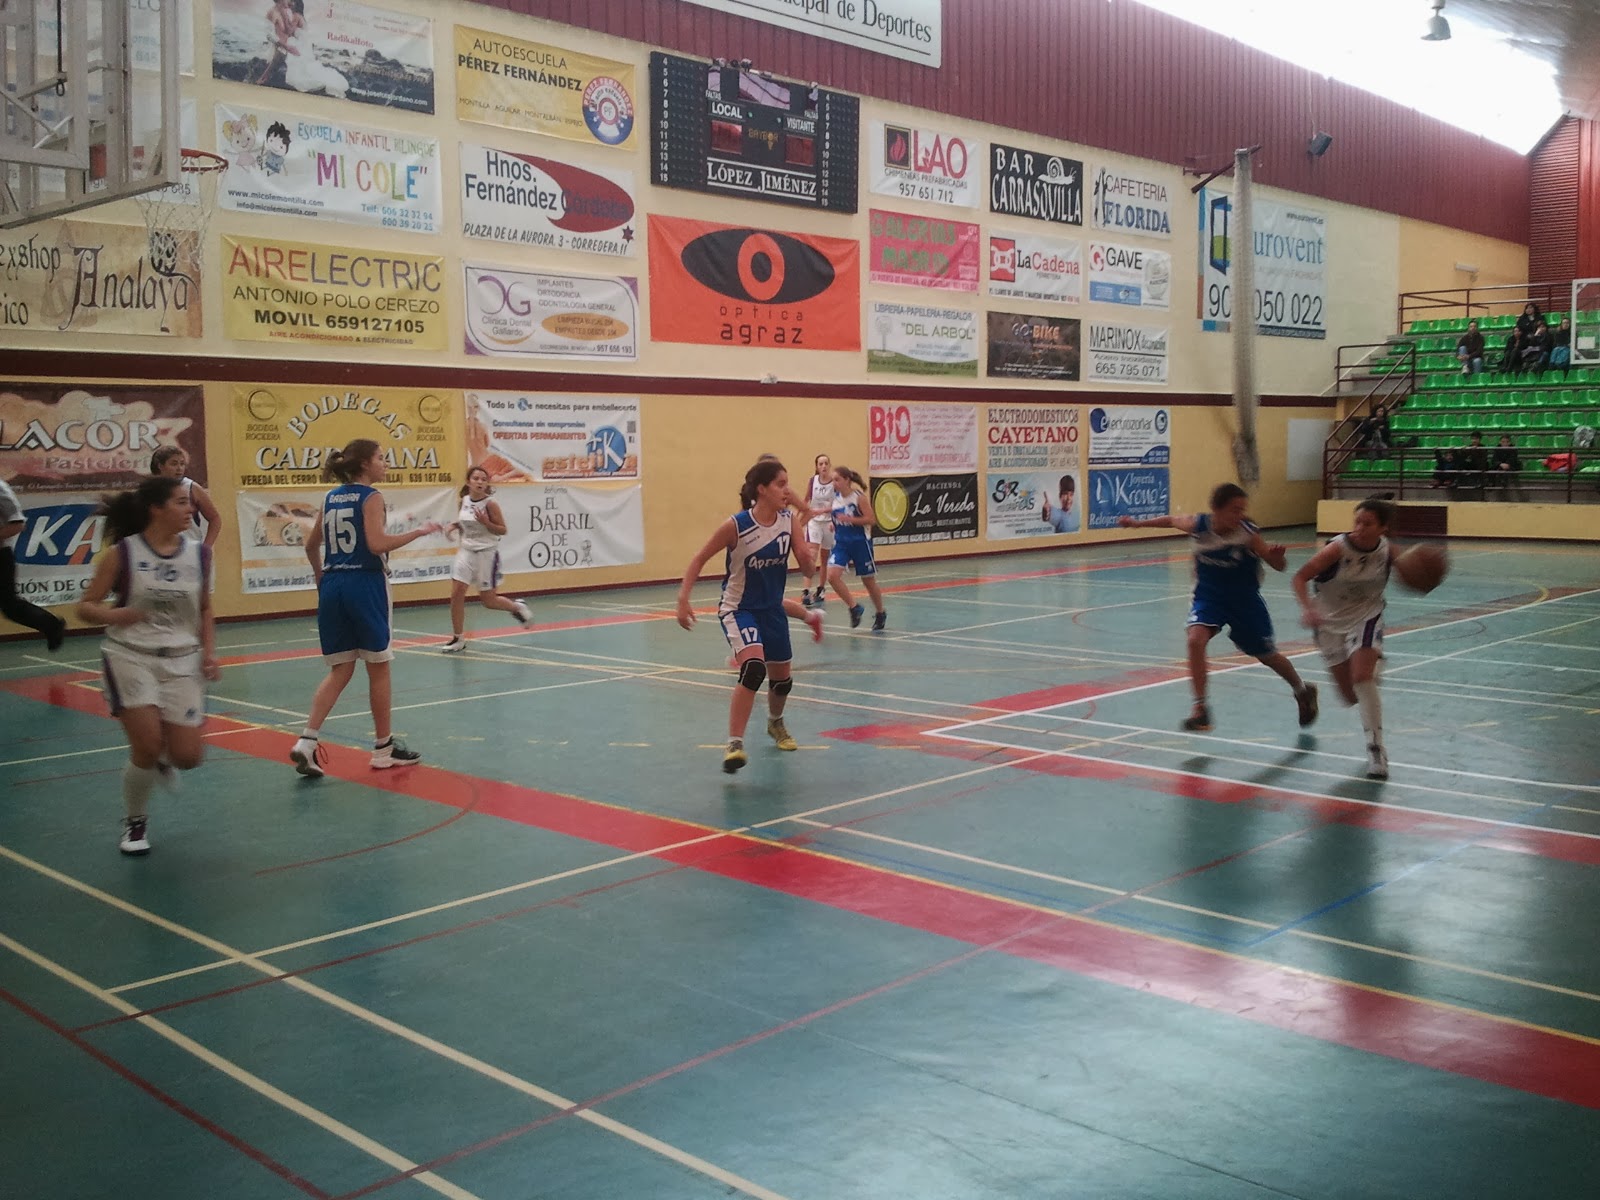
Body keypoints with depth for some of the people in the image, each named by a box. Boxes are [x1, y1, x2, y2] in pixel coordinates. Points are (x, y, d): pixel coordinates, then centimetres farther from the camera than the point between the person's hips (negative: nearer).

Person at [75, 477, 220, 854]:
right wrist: (113, 614, -26)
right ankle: (135, 822, 14)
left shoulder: (199, 553, 2)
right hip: (130, 656, -3)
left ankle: (163, 758, 34)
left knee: (188, 757, -5)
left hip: (182, 661, 3)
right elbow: (85, 607, -4)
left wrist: (209, 651, 1)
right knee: (148, 746, -13)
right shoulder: (122, 554, -8)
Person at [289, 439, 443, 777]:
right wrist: (419, 531, -11)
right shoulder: (370, 496, -7)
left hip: (333, 585, 7)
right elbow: (377, 544, -19)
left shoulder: (331, 497, 14)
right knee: (378, 669, 6)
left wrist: (322, 578, 33)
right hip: (365, 584, -7)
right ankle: (383, 748, 15)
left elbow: (311, 545, 20)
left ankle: (307, 741, -6)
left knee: (339, 671, 9)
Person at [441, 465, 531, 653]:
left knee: (488, 600, 4)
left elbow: (503, 530, -10)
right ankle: (458, 639, 7)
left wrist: (486, 522, -26)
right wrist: (455, 526, -1)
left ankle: (517, 607, 35)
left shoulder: (490, 504, -14)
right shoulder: (464, 501, 2)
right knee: (456, 594, -5)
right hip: (467, 552, 5)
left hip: (487, 553, -5)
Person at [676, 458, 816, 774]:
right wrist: (683, 599, -19)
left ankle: (775, 723, 50)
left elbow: (807, 566, -7)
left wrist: (800, 535, -26)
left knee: (783, 678, 17)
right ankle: (734, 744, -23)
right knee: (754, 667, -29)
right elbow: (700, 559, -11)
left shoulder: (789, 519, -8)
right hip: (738, 608, -5)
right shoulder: (736, 526, -21)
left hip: (772, 608, 6)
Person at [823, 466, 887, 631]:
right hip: (841, 543, 5)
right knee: (832, 575, -17)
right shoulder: (836, 497, 3)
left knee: (868, 580, 7)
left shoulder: (859, 497, -12)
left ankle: (880, 613, 30)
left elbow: (870, 519, -17)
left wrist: (848, 519, -25)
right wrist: (835, 524, 3)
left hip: (860, 543, -5)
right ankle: (854, 608, -2)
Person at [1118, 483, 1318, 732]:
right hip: (1209, 597, 1)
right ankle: (1200, 708, -15)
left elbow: (1278, 566, -20)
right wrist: (1138, 523, 9)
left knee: (1268, 655, 13)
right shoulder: (1197, 525, -19)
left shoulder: (1248, 534, -24)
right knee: (1196, 639, -26)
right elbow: (1171, 521, 3)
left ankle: (1303, 692, 43)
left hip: (1245, 600, -1)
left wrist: (1277, 556, -42)